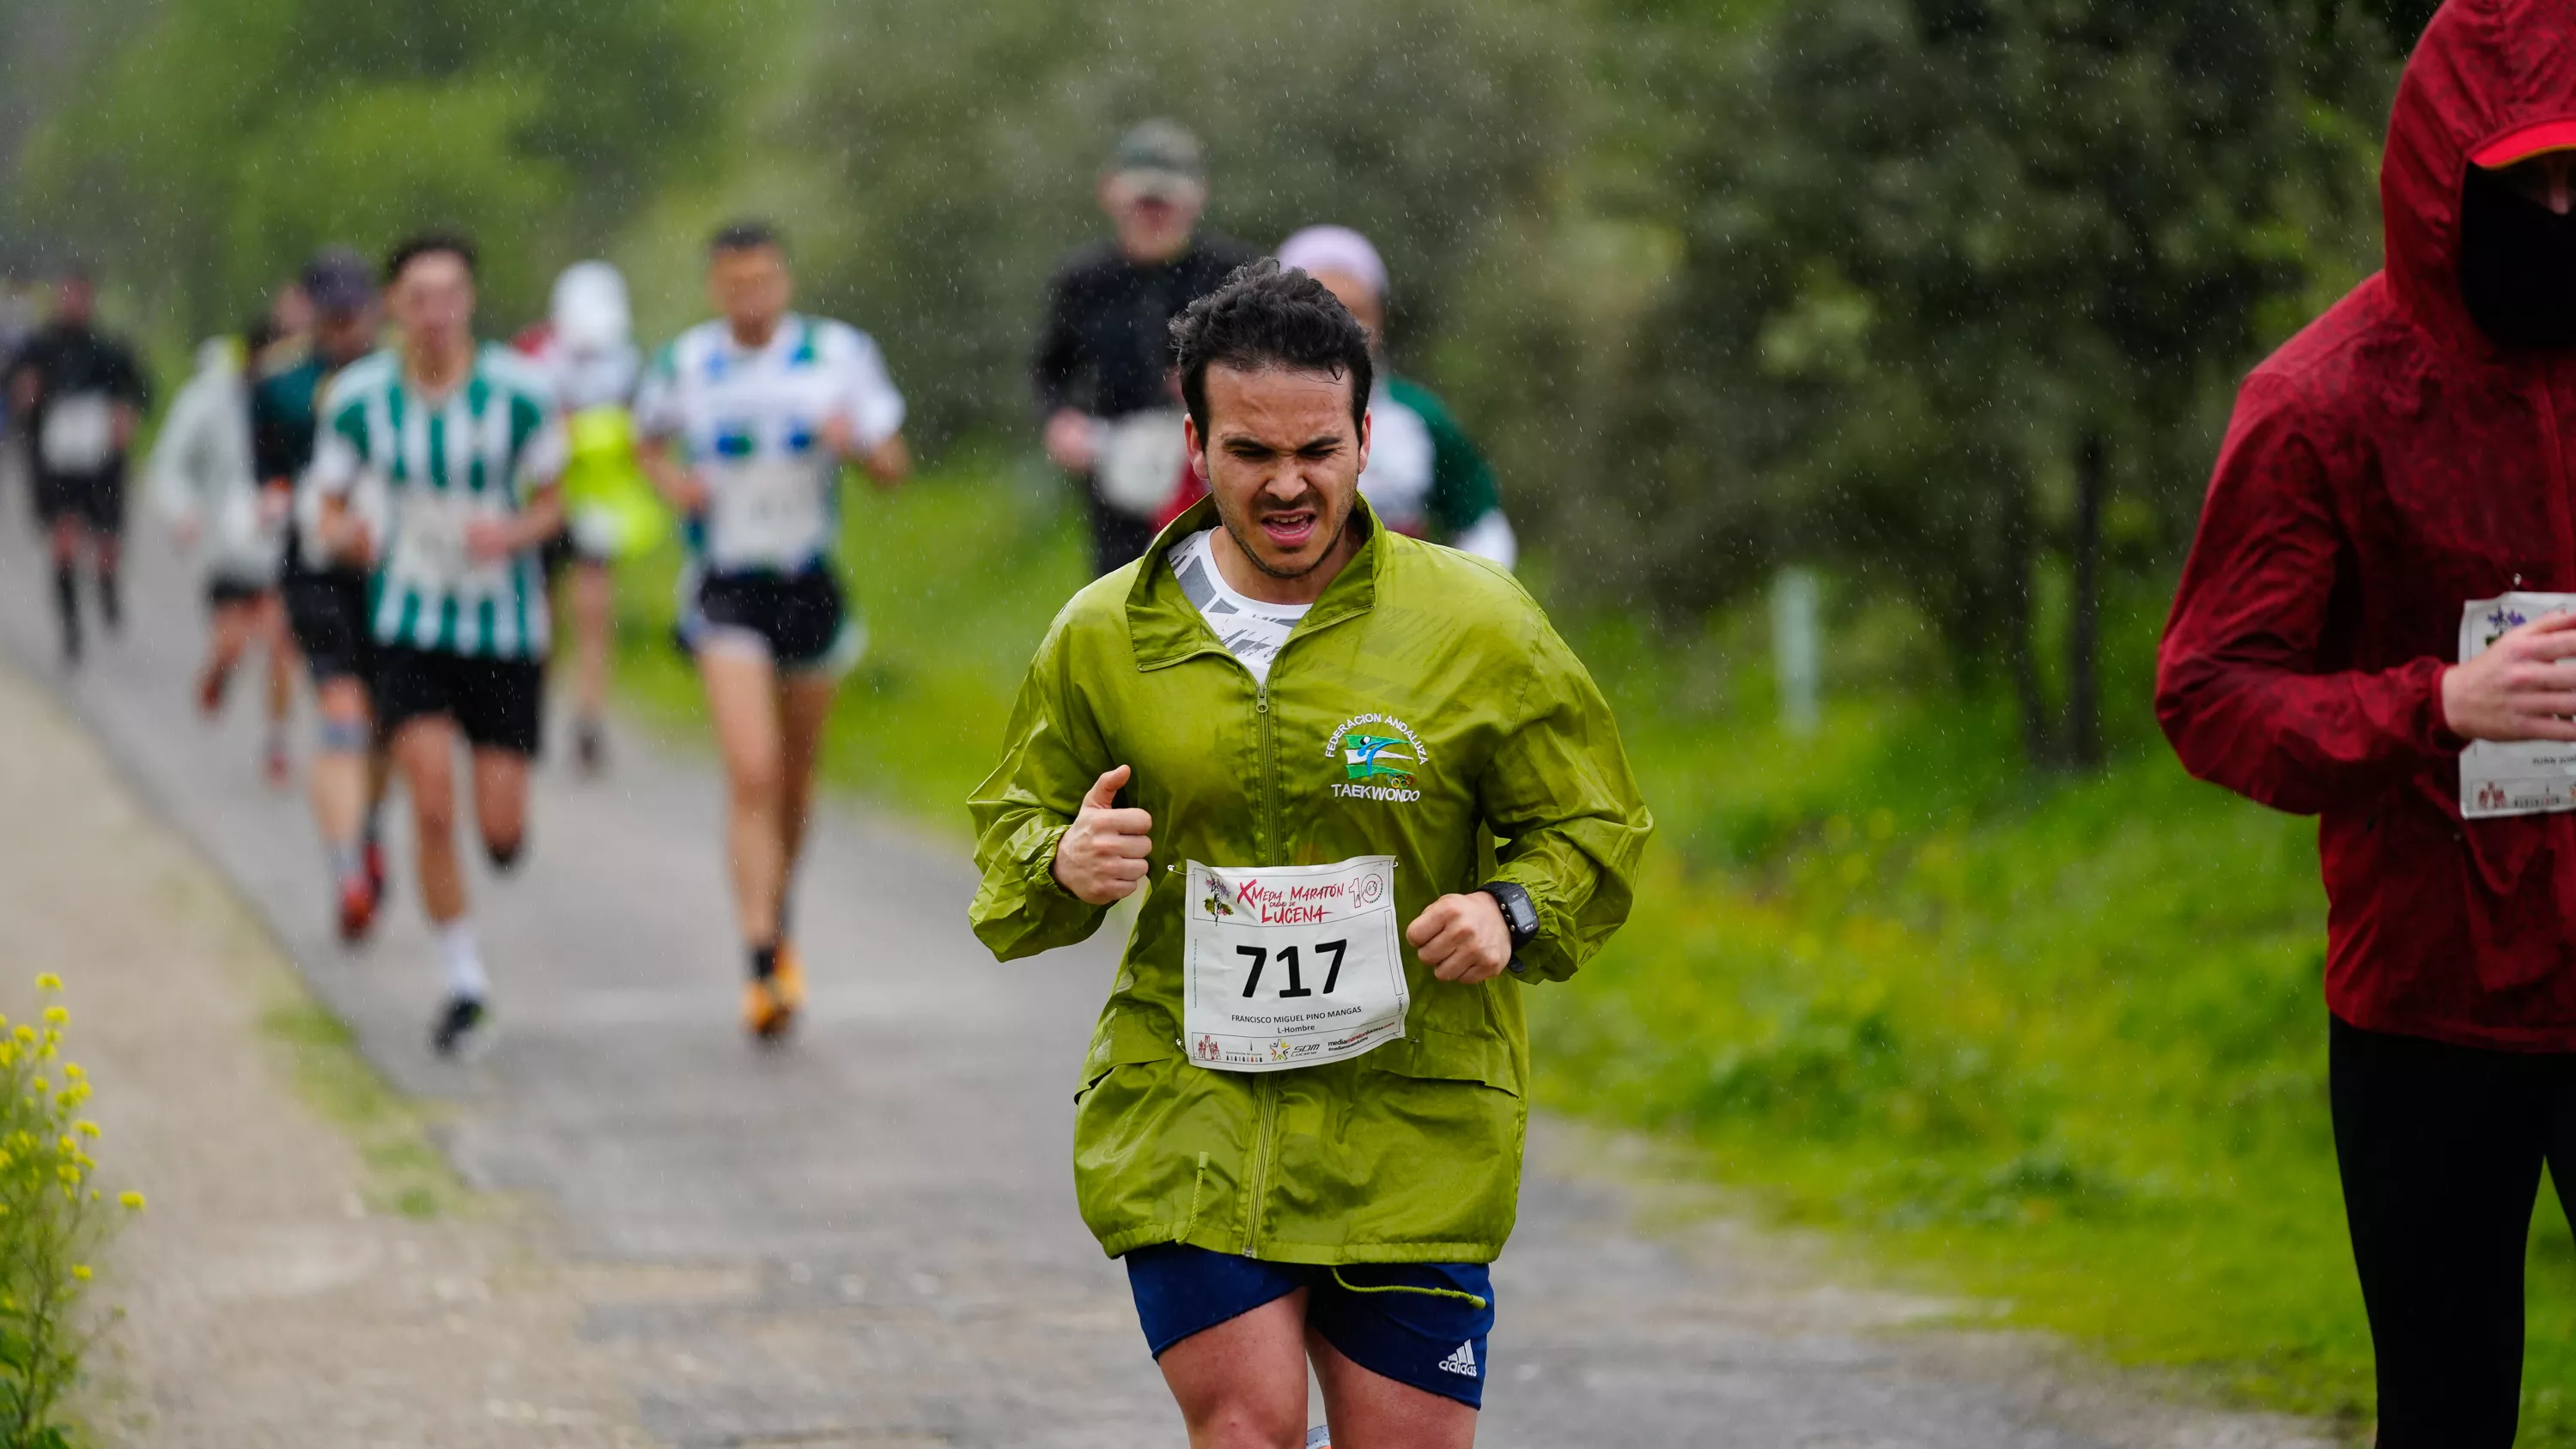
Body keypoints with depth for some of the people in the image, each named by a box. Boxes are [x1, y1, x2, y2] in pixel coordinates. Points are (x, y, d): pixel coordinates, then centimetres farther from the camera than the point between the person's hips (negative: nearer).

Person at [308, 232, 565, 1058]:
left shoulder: (519, 392, -10)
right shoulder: (358, 399, -7)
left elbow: (551, 501, 1)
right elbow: (329, 509, 2)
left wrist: (513, 534, -21)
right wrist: (345, 533, -22)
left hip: (505, 624, 0)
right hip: (410, 626, 0)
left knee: (502, 831, -2)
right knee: (433, 808, -15)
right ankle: (464, 981, 2)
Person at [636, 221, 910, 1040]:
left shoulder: (838, 355, -3)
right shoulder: (684, 366, -2)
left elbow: (894, 470, 0)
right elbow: (650, 437, 18)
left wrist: (855, 443, -22)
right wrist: (669, 479, -4)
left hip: (809, 587, 2)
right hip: (726, 593, -2)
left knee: (796, 779, 15)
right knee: (752, 774, -17)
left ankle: (777, 921, 40)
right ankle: (762, 964, -20)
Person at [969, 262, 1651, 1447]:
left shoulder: (1479, 626, -1)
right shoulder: (1105, 635, 4)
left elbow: (1588, 829, 8)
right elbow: (1014, 820, 16)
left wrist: (1515, 915, -14)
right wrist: (1061, 866, -8)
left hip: (1412, 1127, 0)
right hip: (1183, 1114, 0)